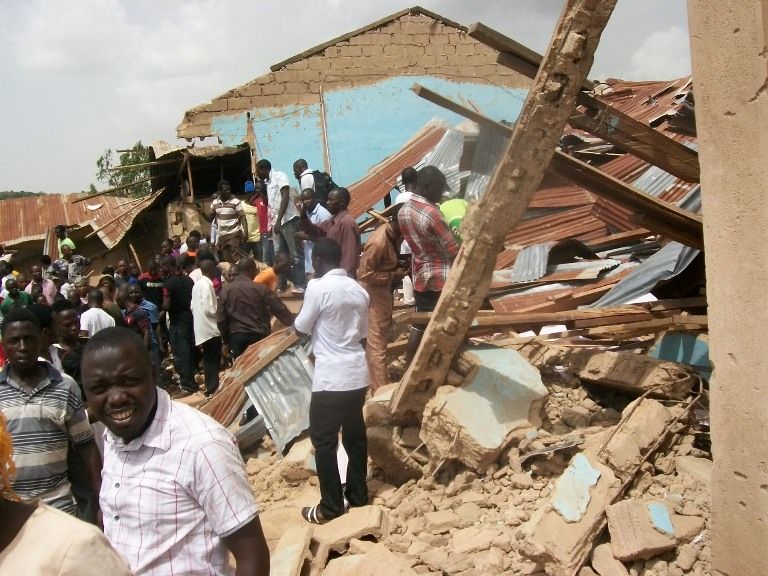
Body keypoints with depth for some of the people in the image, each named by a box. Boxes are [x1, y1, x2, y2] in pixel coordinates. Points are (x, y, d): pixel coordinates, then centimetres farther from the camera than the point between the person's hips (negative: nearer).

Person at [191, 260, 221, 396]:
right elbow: (208, 309, -19)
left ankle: (210, 388, 18)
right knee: (214, 360, -4)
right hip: (210, 328, -9)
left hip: (201, 327, 9)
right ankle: (213, 388, -3)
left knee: (209, 359, 13)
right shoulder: (207, 284, -16)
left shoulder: (197, 284, 11)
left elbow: (193, 306, 15)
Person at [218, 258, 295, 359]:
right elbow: (280, 309, -7)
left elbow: (221, 320, 5)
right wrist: (293, 325, 1)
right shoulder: (260, 289, -8)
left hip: (236, 337, 2)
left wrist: (225, 341, 15)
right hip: (259, 336, -2)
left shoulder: (225, 291, 1)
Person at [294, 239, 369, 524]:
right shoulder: (359, 290, 6)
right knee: (355, 434, 16)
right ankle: (358, 496, 26)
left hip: (331, 376, -7)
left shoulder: (317, 287, -13)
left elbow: (301, 327, -2)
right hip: (357, 372, 7)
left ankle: (330, 507, 8)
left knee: (323, 440, 3)